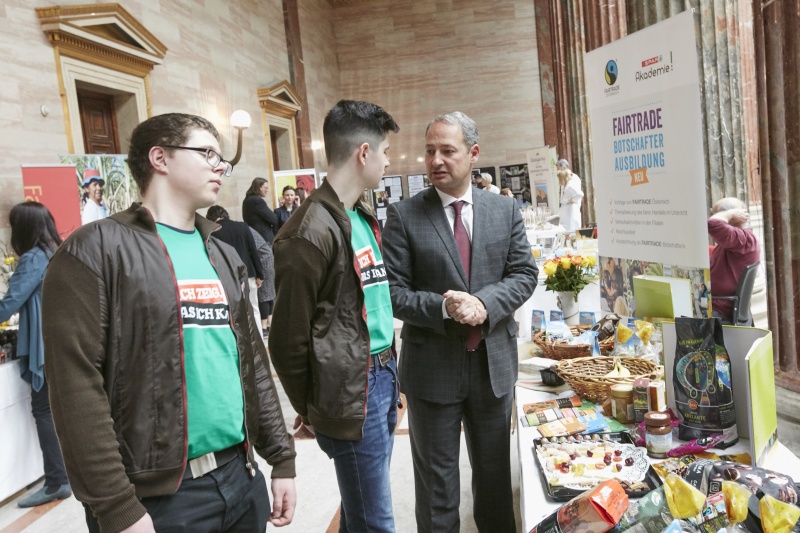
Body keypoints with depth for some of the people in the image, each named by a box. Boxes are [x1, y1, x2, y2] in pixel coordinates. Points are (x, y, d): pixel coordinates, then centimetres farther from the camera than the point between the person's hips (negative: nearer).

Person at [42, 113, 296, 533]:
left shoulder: (223, 257, 12)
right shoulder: (95, 250, -9)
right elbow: (76, 385, -15)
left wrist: (282, 460, 11)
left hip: (241, 477, 7)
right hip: (155, 497, -6)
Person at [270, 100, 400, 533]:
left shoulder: (363, 217, 12)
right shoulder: (311, 231, -16)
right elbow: (289, 338, -12)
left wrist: (389, 370, 12)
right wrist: (309, 411, -1)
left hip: (382, 376, 8)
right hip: (350, 393, -8)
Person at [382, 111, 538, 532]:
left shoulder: (505, 210, 2)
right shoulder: (403, 216, -7)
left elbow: (524, 274, 1)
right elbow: (392, 292, -9)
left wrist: (485, 303, -17)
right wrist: (444, 308, -24)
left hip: (494, 361, 3)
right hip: (432, 367, -3)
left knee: (495, 472, 22)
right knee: (436, 481, 13)